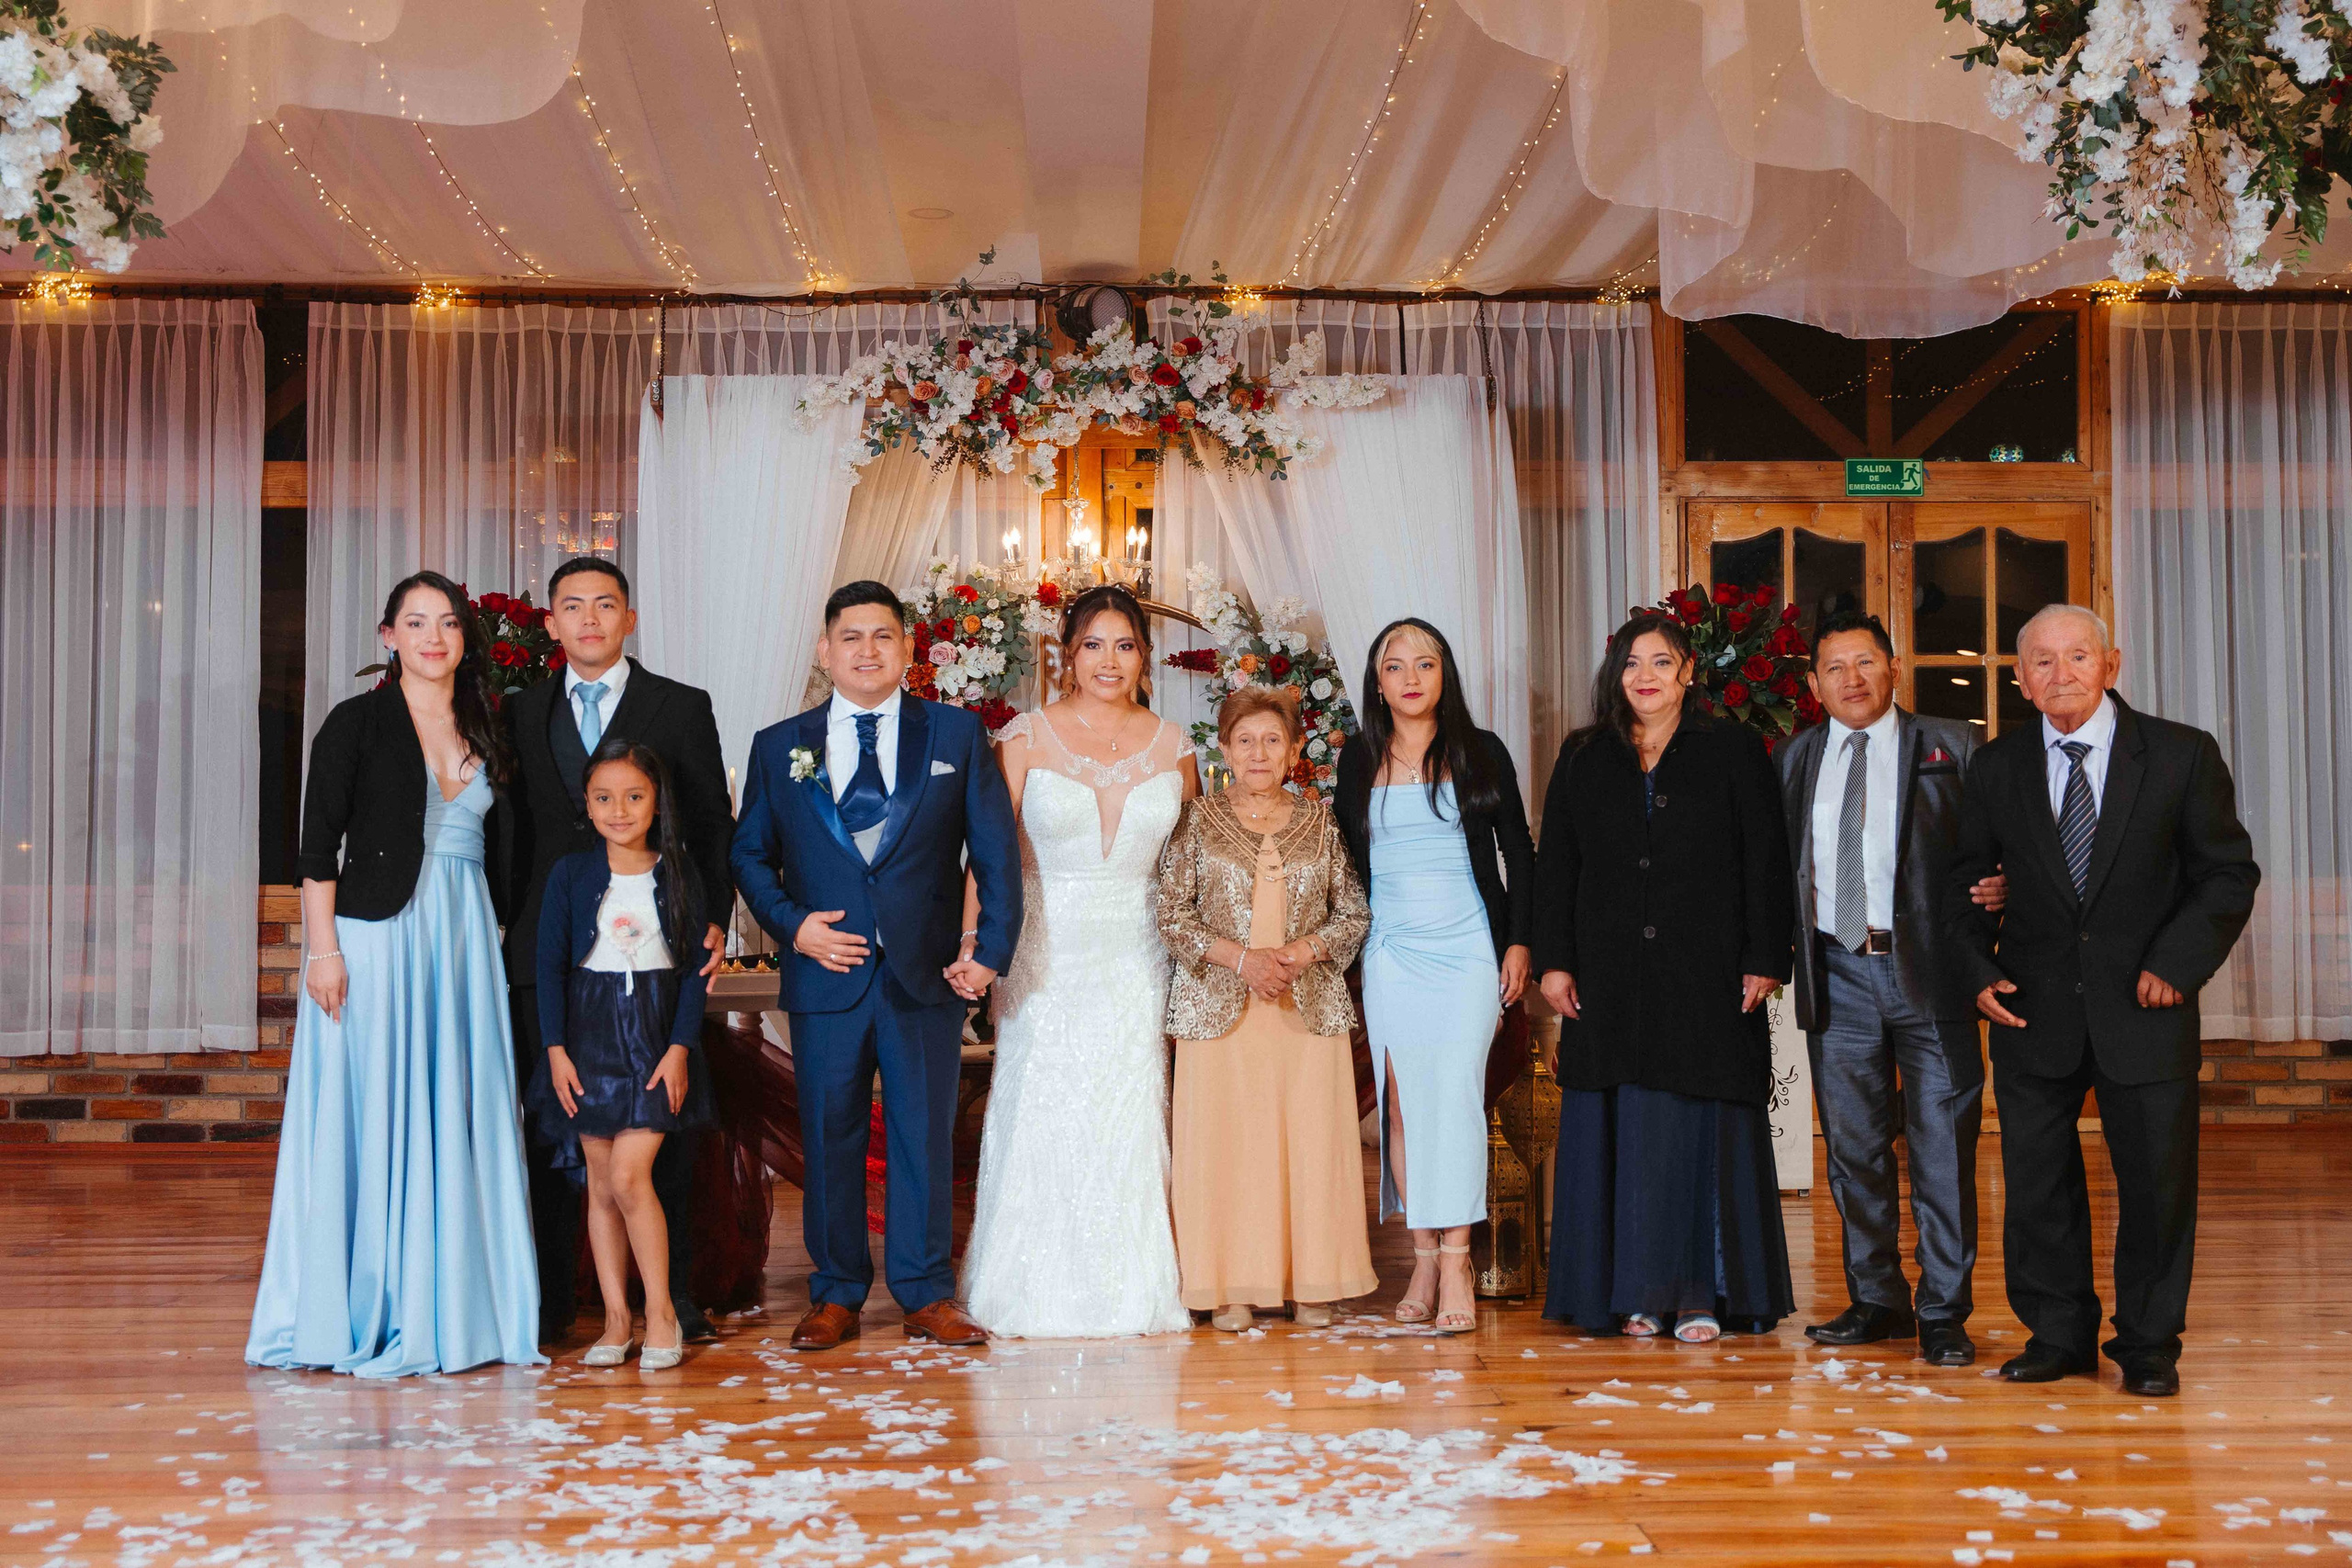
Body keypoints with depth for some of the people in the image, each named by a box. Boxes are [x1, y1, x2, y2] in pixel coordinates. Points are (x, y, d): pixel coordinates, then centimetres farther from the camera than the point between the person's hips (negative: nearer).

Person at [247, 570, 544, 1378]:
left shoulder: (483, 730, 13)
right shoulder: (357, 722, -1)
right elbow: (318, 844, -5)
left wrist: (493, 940, 10)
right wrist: (322, 947, -12)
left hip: (463, 940, 5)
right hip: (376, 937, -5)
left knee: (459, 1118, 6)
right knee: (370, 1119, -2)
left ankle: (454, 1306, 15)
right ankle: (366, 1317, 7)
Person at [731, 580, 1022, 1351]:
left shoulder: (958, 734, 5)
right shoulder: (778, 746, 8)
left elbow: (996, 849, 3)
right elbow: (750, 853, 11)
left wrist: (991, 947, -6)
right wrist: (792, 923, -6)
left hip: (927, 975, 0)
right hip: (826, 975, 1)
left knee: (925, 1136, 5)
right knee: (829, 1141, 7)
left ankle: (926, 1295, 18)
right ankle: (835, 1296, 20)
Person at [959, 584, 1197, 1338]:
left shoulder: (1171, 746, 7)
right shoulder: (1025, 738, -1)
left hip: (1135, 957, 2)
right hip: (1045, 952, -2)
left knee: (1128, 1118, 2)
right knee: (1039, 1113, 0)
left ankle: (1132, 1291, 12)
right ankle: (1035, 1293, 12)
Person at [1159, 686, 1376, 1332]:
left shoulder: (1321, 821, 9)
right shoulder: (1198, 820, 4)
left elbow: (1355, 914, 8)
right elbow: (1172, 917, 1)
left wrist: (1303, 952, -9)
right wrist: (1240, 956, -11)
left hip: (1309, 1004, 1)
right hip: (1220, 1005, -1)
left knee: (1310, 1138, -1)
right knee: (1225, 1139, -3)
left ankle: (1310, 1283, 10)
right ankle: (1231, 1288, 6)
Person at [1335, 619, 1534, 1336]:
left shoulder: (1481, 752, 4)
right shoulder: (1358, 759, 9)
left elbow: (1518, 851, 6)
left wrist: (1519, 941, 0)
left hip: (1468, 948, -2)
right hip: (1390, 951, 2)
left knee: (1454, 1094, -11)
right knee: (1400, 1102, 0)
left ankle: (1456, 1260, -8)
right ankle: (1424, 1257, 7)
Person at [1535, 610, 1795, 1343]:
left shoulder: (1734, 751, 4)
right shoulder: (1582, 758, 11)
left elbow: (1765, 861, 0)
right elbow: (1555, 865, 9)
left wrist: (1764, 961, -7)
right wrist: (1554, 961, 0)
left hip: (1706, 978, -2)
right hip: (1610, 977, 2)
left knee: (1701, 1131, 0)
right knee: (1619, 1133, 3)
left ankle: (1702, 1294, 7)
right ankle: (1632, 1294, 10)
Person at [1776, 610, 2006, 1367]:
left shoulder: (1950, 747, 4)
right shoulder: (1795, 759, 12)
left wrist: (1999, 889, -17)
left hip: (1928, 971, -3)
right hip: (1837, 975, 3)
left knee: (1942, 1147, -1)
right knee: (1853, 1147, 9)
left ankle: (1944, 1314, 9)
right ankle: (1876, 1301, 22)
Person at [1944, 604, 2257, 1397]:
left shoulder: (2183, 755, -2)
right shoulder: (1995, 766, 3)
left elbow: (2229, 873, 0)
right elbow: (1964, 881, 10)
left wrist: (2176, 964, -11)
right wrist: (1978, 969, -4)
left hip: (2143, 1005, -1)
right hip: (2034, 1007, 2)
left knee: (2156, 1177, 6)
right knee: (2036, 1177, 7)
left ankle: (2148, 1344, 22)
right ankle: (2058, 1334, 23)